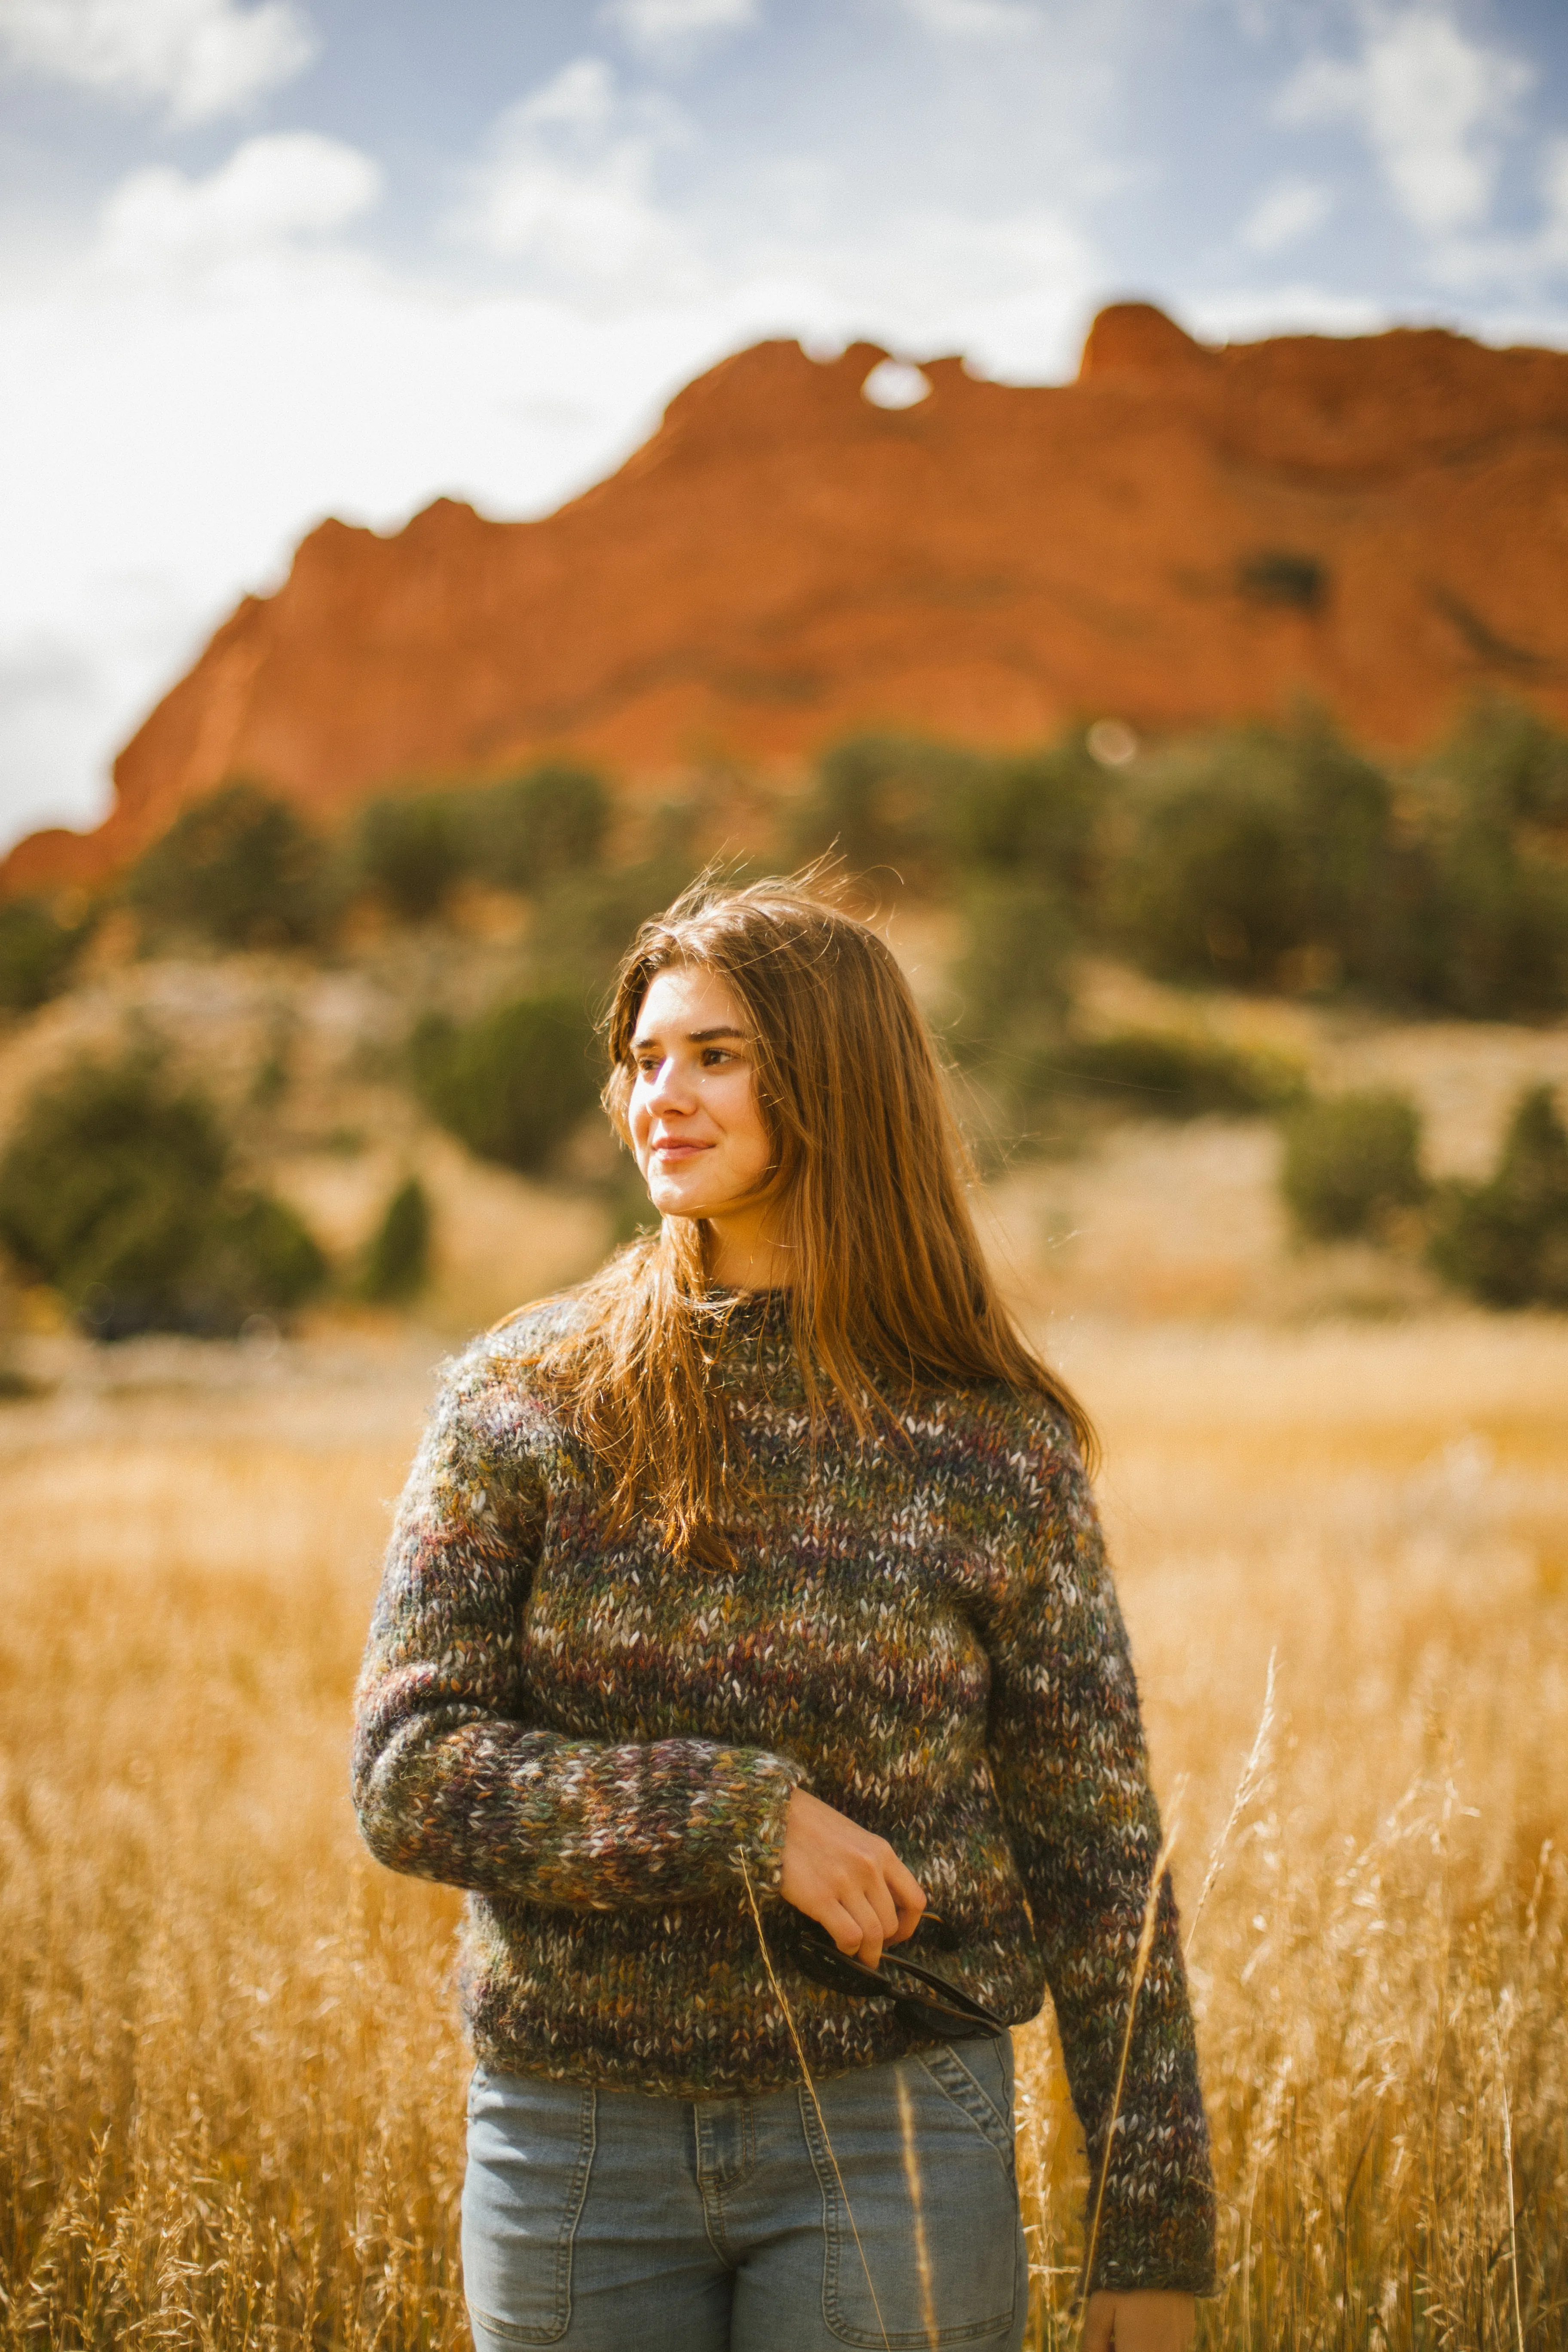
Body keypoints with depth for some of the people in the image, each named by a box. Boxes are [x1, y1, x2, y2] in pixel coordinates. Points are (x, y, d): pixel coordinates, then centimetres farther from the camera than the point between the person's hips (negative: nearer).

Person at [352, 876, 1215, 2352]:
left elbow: (1097, 1856, 1)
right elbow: (406, 1774, -8)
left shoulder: (999, 1452, -2)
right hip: (574, 2143, 1)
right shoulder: (524, 1407, -2)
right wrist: (745, 1817, -19)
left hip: (888, 2139, -1)